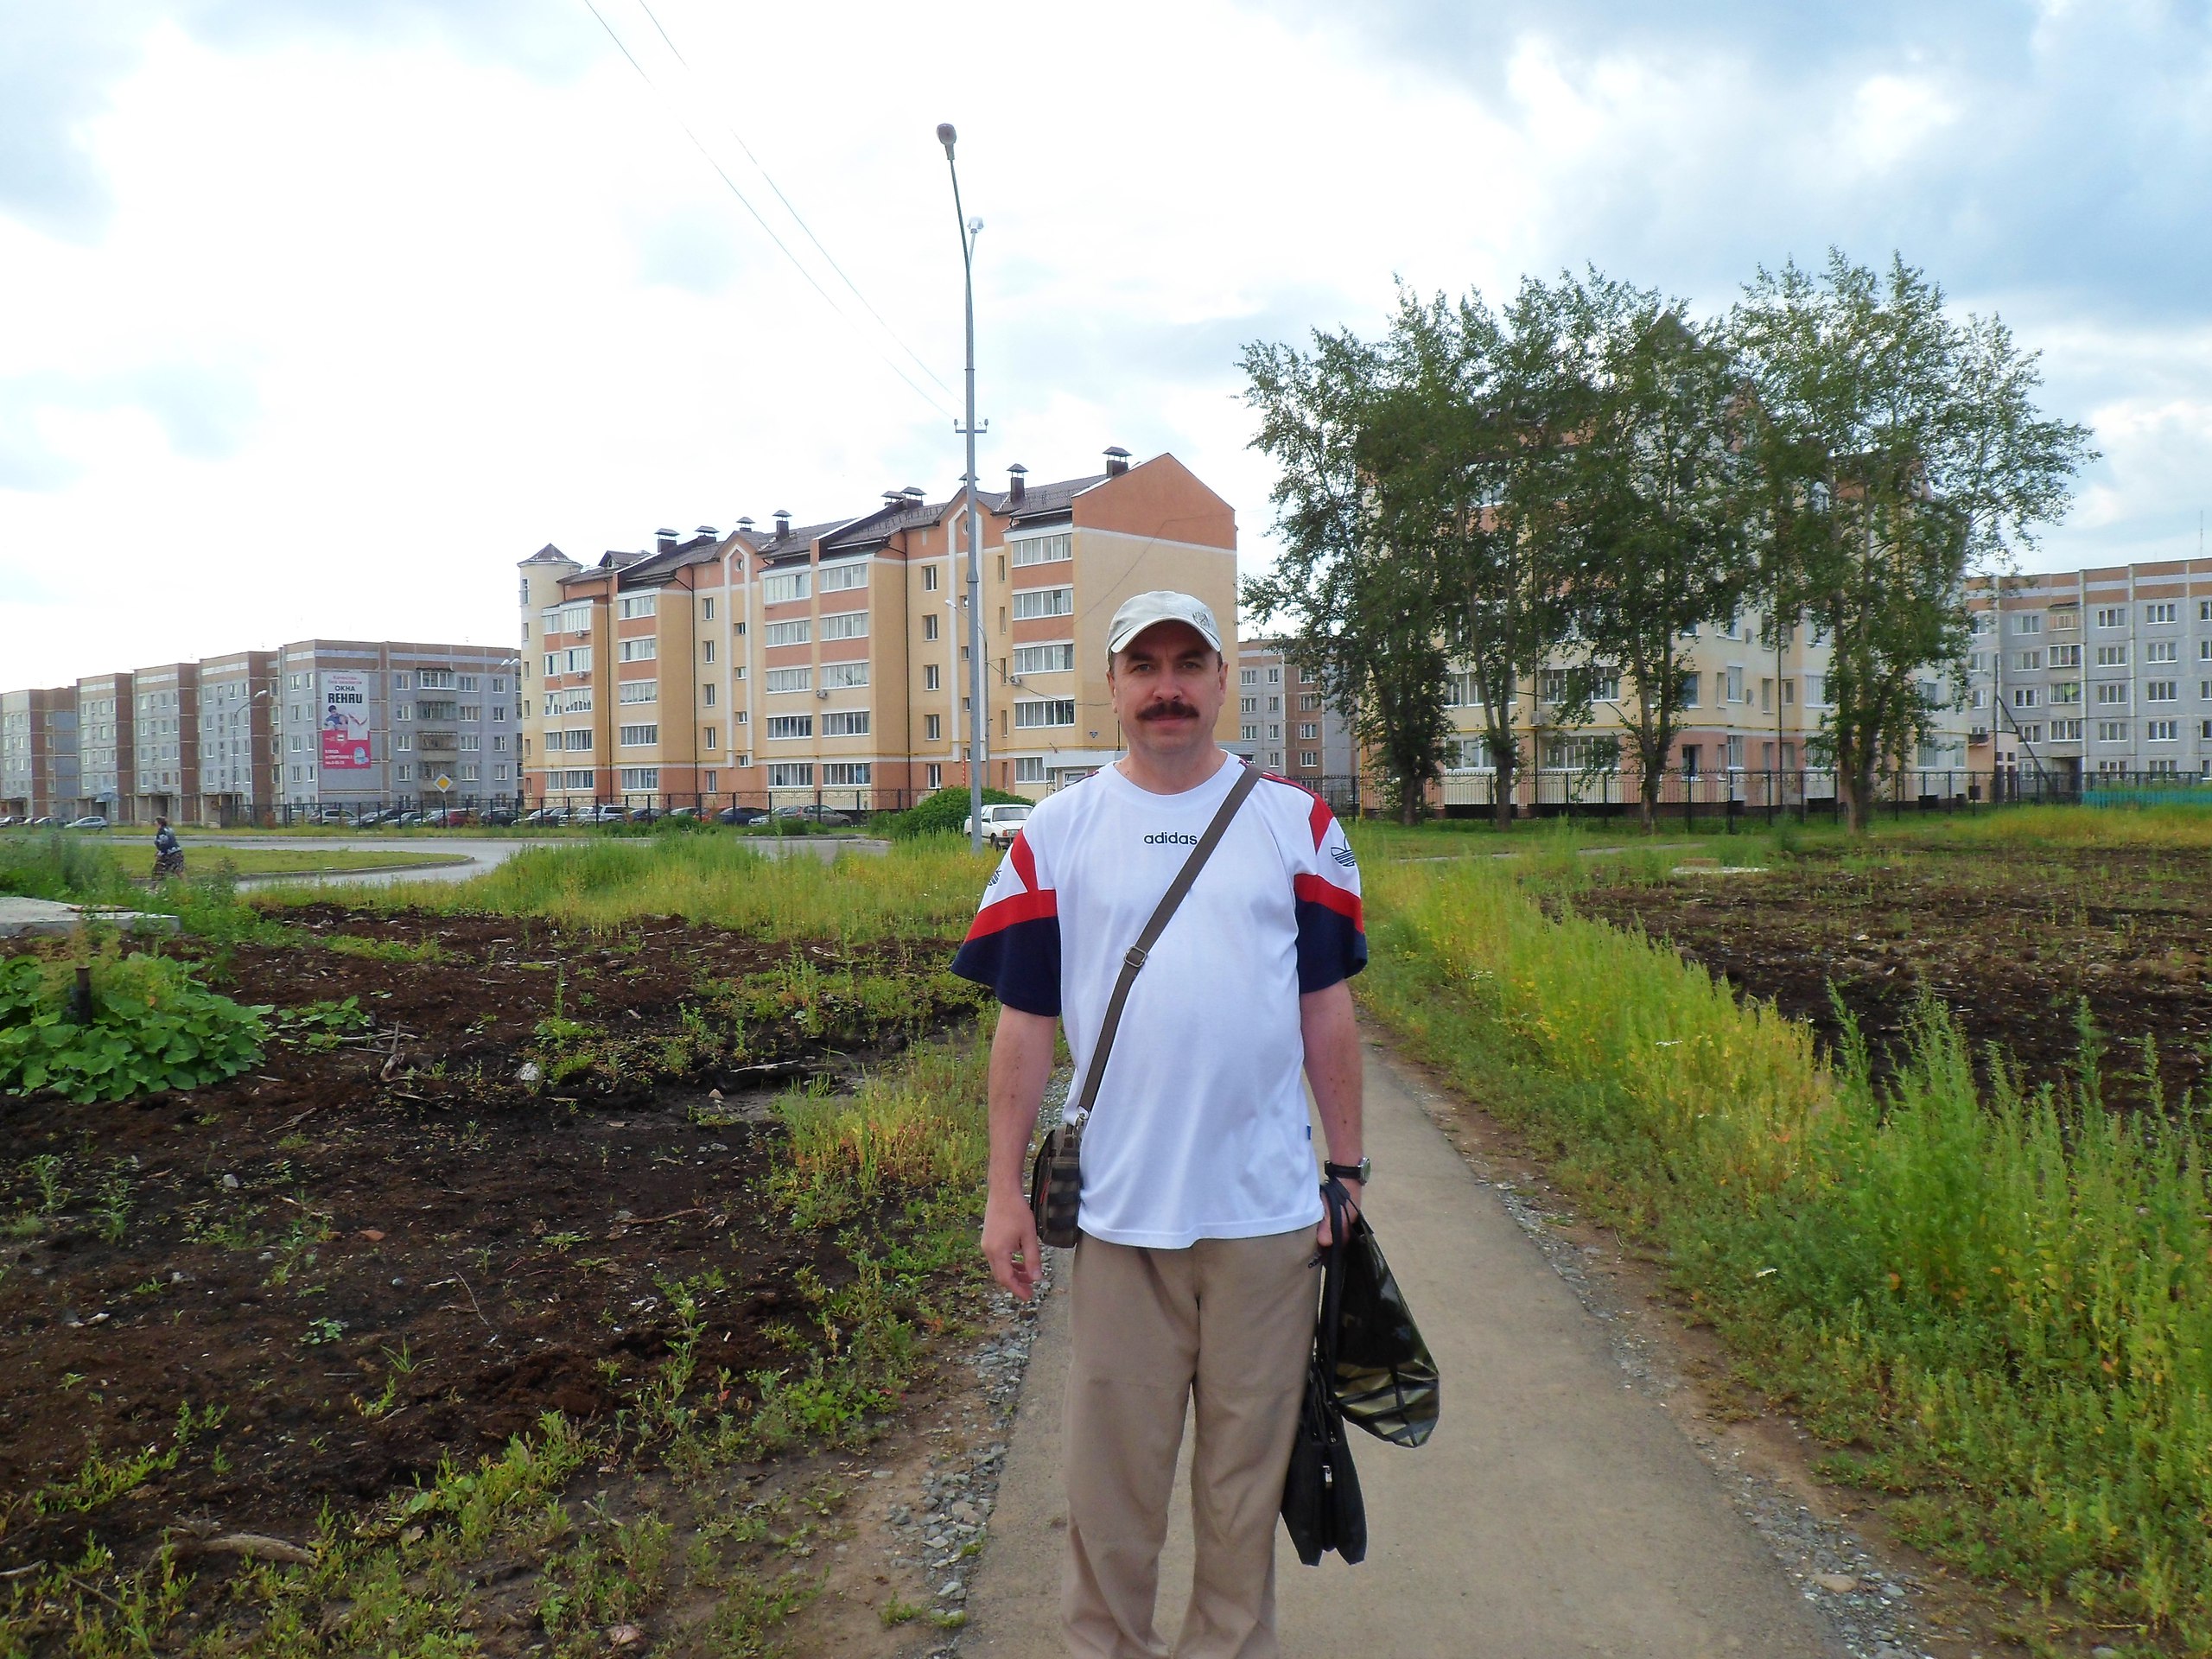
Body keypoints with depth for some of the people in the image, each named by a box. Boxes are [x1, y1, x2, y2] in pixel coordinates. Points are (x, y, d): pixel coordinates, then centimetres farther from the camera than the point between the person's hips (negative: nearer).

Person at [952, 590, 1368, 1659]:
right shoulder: (1055, 832, 3)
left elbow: (1326, 1010, 7)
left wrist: (1348, 1170, 5)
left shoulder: (1294, 822, 5)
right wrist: (1004, 1194, 0)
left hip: (1266, 1210, 1)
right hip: (1117, 1210, 0)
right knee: (1111, 1467, 9)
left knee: (1247, 1467, 13)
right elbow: (1024, 1021, 3)